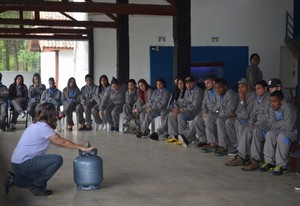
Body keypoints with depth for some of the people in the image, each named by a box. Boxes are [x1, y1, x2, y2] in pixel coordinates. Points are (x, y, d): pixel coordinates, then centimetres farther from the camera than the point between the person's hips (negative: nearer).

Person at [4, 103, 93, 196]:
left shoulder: (37, 125, 12)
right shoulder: (43, 127, -18)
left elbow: (58, 141, 14)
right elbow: (62, 142, -13)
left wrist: (78, 145, 11)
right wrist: (80, 147, -3)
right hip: (23, 164, -10)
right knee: (57, 159, -17)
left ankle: (13, 179, 22)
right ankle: (36, 187, -6)